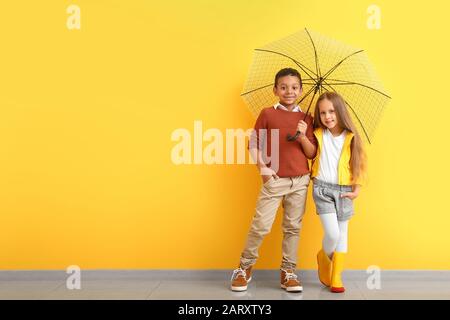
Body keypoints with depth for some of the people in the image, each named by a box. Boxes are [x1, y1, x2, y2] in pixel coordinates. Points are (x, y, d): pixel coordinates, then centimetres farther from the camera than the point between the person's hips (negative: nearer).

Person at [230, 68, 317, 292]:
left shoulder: (306, 119, 7)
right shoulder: (268, 114, 0)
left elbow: (312, 153, 4)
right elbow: (253, 144, 2)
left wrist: (303, 137, -14)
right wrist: (262, 167, -10)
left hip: (300, 181, 3)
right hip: (274, 179, -3)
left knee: (293, 227, 9)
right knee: (261, 225, -4)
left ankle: (288, 272, 21)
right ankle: (245, 267, 16)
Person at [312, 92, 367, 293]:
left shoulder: (351, 137, -1)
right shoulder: (318, 135, -1)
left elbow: (358, 164, 4)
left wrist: (356, 189, -1)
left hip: (344, 191, 2)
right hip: (323, 189, -2)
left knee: (342, 234, 7)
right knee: (332, 233, -12)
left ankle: (336, 277, 19)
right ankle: (324, 258, 21)